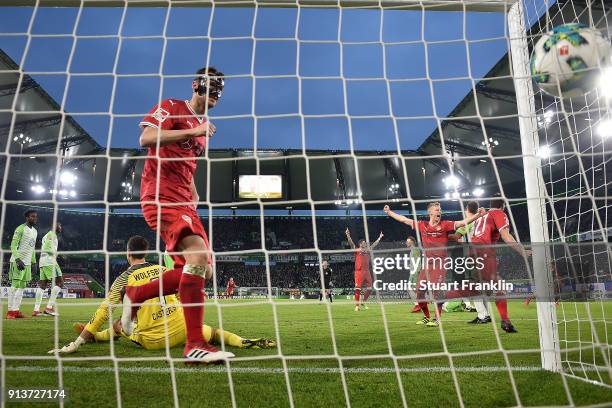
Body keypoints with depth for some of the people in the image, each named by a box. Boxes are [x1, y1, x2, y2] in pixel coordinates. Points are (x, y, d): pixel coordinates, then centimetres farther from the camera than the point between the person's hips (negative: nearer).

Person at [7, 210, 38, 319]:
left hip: (27, 263, 8)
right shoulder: (20, 229, -10)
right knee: (15, 285, -7)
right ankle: (10, 311, -3)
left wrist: (34, 263, 18)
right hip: (18, 261, -8)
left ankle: (16, 310, 11)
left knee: (22, 286, 7)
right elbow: (13, 246, -14)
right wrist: (18, 259, -24)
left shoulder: (35, 231, 16)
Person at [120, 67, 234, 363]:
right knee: (198, 255, -27)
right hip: (161, 196, -9)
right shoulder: (170, 107, 1)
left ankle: (135, 295, 20)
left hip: (182, 202, 9)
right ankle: (194, 344, -23)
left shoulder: (204, 126, 24)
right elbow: (146, 139, -17)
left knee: (203, 271, 3)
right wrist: (192, 132, -17)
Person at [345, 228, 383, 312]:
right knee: (358, 289, -6)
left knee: (369, 289, 6)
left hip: (367, 272, 6)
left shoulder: (368, 250, 18)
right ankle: (357, 305, 0)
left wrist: (380, 237, 32)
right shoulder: (357, 250, 4)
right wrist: (348, 235, -21)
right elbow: (351, 243, -8)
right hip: (359, 271, -5)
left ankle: (363, 303, 23)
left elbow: (374, 244, 27)